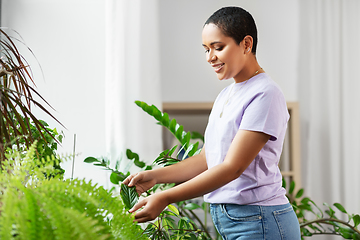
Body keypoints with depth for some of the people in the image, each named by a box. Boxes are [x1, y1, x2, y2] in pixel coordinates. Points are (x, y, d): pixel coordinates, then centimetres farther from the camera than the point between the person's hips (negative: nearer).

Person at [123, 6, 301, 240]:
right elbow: (208, 159, 15)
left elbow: (232, 167, -19)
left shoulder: (265, 95, -14)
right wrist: (154, 176, 2)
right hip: (227, 220, 8)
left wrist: (165, 198, -23)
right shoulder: (226, 95, 15)